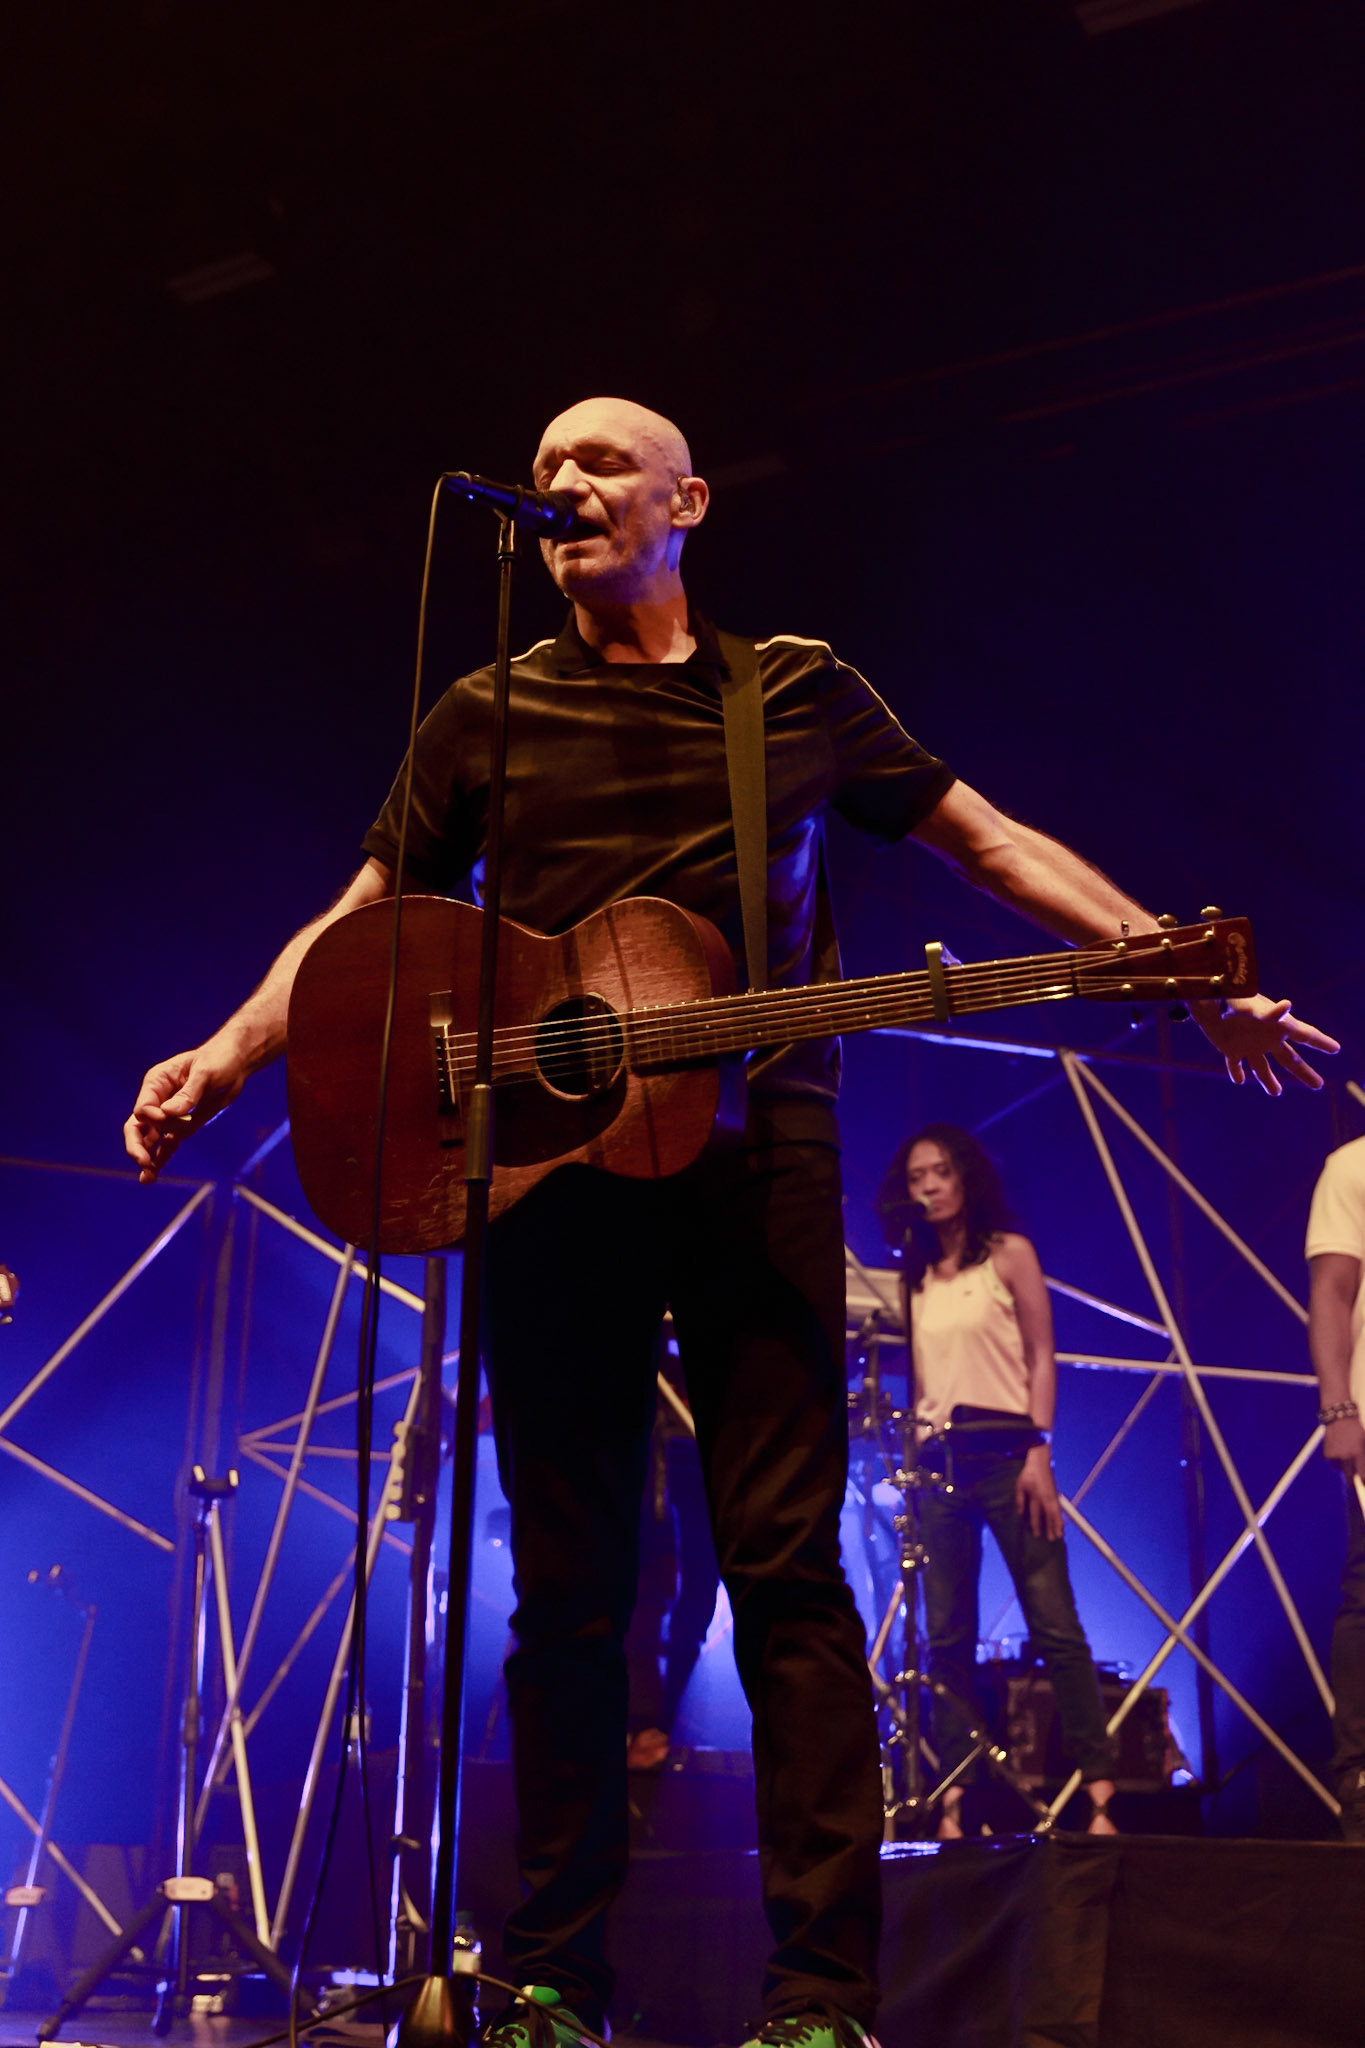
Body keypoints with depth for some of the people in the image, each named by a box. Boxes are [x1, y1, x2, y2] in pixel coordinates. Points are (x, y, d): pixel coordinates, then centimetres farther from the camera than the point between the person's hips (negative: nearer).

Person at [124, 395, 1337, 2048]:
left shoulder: (799, 690, 13)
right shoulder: (490, 714, 14)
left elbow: (988, 841, 13)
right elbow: (365, 918, 11)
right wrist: (223, 1058, -6)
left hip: (755, 1153, -1)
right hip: (542, 1160, 1)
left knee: (786, 1565, -6)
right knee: (568, 1583, 5)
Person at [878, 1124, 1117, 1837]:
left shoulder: (1008, 1254, 5)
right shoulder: (914, 1276, 15)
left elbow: (1041, 1358, 0)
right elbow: (918, 1376, 15)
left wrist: (1038, 1452, -8)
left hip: (1004, 1451, -4)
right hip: (936, 1459, 4)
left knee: (1055, 1626, -7)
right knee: (947, 1637, 1)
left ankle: (1100, 1790, -5)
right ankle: (953, 1801, 3)